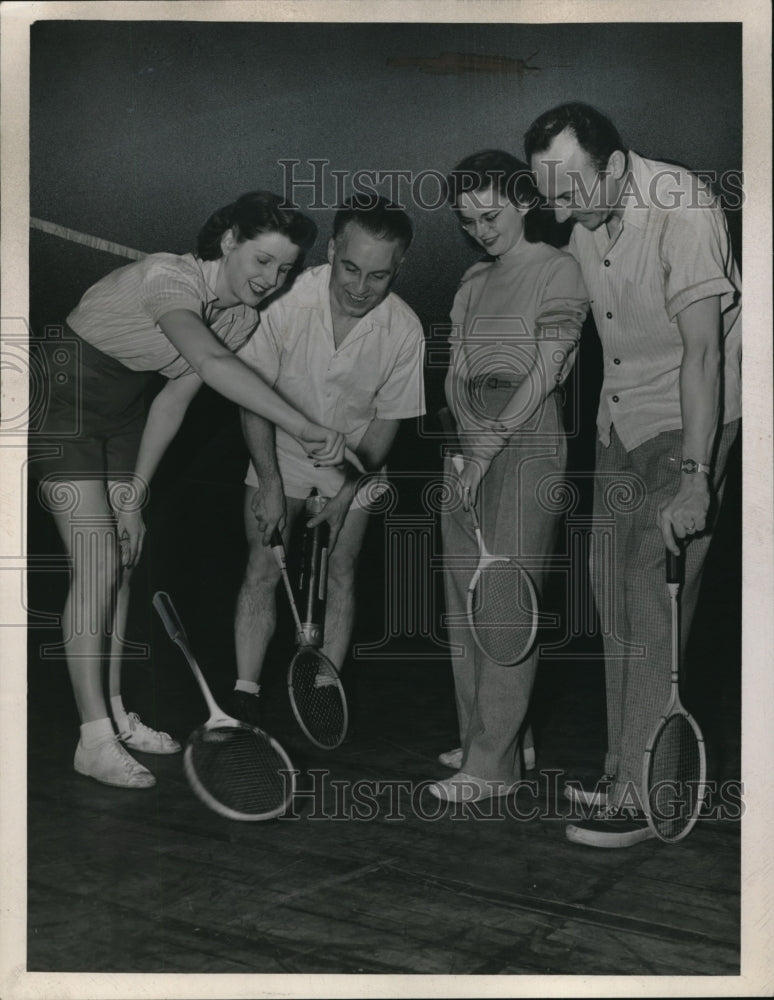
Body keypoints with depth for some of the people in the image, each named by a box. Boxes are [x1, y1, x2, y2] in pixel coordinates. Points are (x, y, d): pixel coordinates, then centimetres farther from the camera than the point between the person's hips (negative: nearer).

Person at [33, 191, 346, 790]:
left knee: (122, 560, 7)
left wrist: (132, 498, -2)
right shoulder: (168, 279, -29)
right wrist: (305, 429, -55)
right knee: (97, 563, -13)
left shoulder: (243, 317, -5)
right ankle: (94, 740, -8)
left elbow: (173, 403, 0)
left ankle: (115, 713, 19)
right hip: (62, 404, -8)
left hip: (121, 415, 8)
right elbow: (212, 364, -49)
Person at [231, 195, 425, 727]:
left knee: (340, 574, 0)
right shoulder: (285, 302, -27)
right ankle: (244, 698, 2)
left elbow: (386, 420, -10)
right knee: (263, 568, -6)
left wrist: (346, 493, -13)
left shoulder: (405, 331, -23)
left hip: (354, 463, 1)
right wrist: (270, 482, -16)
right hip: (281, 454, 0)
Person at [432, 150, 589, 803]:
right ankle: (477, 740, 19)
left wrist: (492, 440, -12)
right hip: (471, 436, 7)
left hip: (528, 437, -7)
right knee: (464, 596, 8)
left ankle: (494, 765, -3)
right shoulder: (474, 281, 17)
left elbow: (546, 371, -10)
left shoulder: (557, 270, -2)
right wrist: (471, 430, -7)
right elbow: (456, 375, 12)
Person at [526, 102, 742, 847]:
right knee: (613, 596, 11)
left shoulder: (682, 209, -22)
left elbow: (702, 348, -26)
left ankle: (639, 798, 2)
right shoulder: (581, 222, -1)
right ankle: (625, 770, 24)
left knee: (653, 609, -8)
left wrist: (695, 477, -30)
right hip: (619, 423, 8)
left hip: (687, 423, -7)